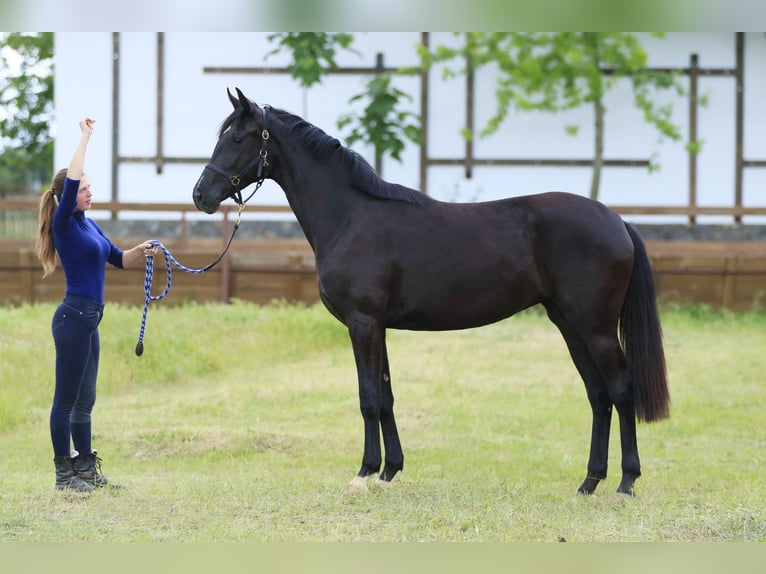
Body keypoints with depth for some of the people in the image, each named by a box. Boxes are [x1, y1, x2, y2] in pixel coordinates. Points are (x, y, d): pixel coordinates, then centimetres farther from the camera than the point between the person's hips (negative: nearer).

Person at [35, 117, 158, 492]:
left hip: (89, 320, 9)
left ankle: (86, 470, 19)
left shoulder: (88, 224, 15)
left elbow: (117, 260, 24)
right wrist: (85, 137, -19)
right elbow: (70, 181, -25)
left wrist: (140, 251, 3)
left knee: (84, 400, 13)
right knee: (67, 398, -3)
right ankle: (64, 474, 0)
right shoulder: (64, 224, -10)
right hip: (74, 317, -9)